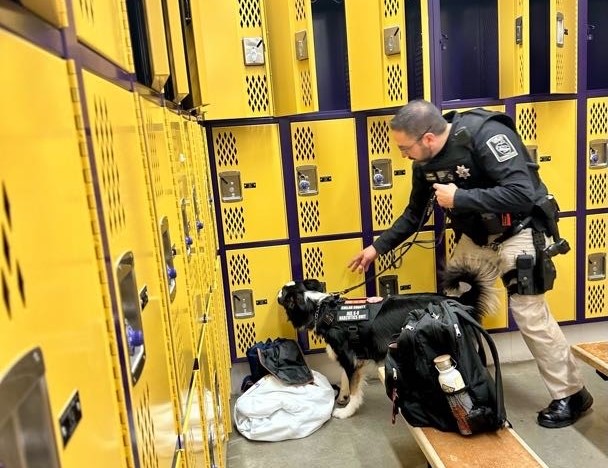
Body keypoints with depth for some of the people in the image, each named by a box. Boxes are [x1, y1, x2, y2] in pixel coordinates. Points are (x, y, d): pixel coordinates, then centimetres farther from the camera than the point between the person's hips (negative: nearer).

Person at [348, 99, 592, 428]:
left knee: (530, 315, -8)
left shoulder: (485, 134, -29)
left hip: (518, 230, -7)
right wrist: (379, 246, 3)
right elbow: (415, 213, 7)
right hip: (475, 233, 7)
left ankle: (572, 395, 12)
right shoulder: (425, 161, -6)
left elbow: (522, 195, -36)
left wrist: (458, 198, -33)